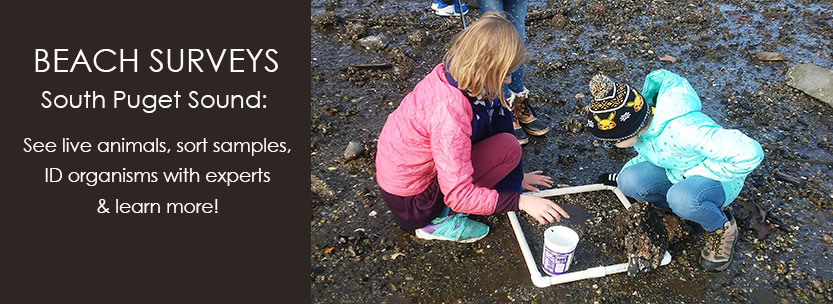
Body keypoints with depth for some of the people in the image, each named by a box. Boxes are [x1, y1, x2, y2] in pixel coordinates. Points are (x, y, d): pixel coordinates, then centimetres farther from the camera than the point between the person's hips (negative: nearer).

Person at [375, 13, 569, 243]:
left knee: (496, 112, 1)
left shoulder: (447, 73, -8)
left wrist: (514, 178, 13)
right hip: (411, 202, -8)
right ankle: (440, 221, -6)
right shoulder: (450, 111, -33)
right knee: (508, 147, -16)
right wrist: (520, 201, -24)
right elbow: (458, 196, -29)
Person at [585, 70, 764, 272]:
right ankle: (688, 208, 4)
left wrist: (696, 172, -27)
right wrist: (621, 176, 6)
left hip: (718, 178, -7)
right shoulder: (641, 122, -13)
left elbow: (749, 152, -38)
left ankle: (723, 227, -6)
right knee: (629, 182, -19)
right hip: (676, 172, 7)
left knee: (682, 196, -39)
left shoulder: (681, 130, -39)